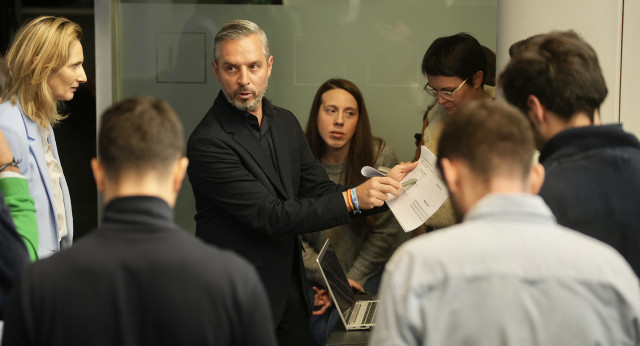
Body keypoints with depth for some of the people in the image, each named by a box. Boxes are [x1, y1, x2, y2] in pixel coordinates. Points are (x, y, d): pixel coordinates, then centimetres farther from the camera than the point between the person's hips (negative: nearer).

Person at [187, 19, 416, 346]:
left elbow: (320, 191, 8)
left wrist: (383, 183, -8)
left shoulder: (285, 123, 6)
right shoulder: (208, 142, -20)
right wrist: (352, 199, -25)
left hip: (291, 293, 7)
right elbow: (271, 217, -23)